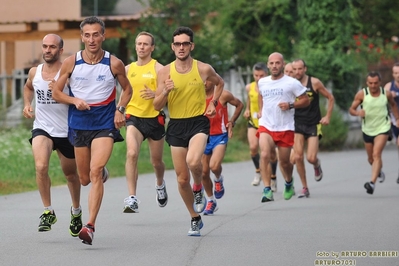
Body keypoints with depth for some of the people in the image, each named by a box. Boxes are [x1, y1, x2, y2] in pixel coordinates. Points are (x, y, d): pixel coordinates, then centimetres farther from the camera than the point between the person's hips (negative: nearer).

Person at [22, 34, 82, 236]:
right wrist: (27, 104, 6)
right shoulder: (34, 72, 1)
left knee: (70, 173, 15)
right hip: (42, 128, 2)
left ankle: (76, 211, 41)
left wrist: (59, 90, -27)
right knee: (41, 166, -24)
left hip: (67, 131, -2)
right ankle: (48, 212, -13)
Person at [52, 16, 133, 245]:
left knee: (95, 171, -21)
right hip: (79, 124, 3)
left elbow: (127, 89, 12)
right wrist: (75, 101, -13)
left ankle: (91, 226, -23)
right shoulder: (71, 63, -2)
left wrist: (120, 109, -5)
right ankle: (103, 173, 51)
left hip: (105, 125, -3)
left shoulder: (114, 64, -4)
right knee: (85, 179, 12)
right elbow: (56, 92, 5)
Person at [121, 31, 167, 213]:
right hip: (134, 117, 1)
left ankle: (160, 184, 48)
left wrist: (156, 94, -26)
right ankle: (132, 199, -27)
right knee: (131, 154, -23)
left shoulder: (158, 68, -3)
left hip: (154, 118, -1)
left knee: (156, 161, 13)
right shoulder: (128, 69, 8)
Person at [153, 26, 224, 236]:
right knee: (182, 178, 5)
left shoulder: (204, 69, -2)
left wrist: (213, 103, 6)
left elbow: (219, 83, 20)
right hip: (176, 125, 2)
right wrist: (165, 92, -18)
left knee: (193, 161, -31)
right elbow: (157, 106, 1)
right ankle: (195, 219, 23)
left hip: (198, 122, -2)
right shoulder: (165, 72, 0)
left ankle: (198, 187, 3)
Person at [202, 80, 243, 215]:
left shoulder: (223, 95, -8)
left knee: (214, 166, -26)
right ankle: (211, 201, 26)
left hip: (220, 136, -4)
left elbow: (239, 105, 8)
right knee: (204, 173, 6)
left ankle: (218, 180, 10)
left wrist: (231, 121, -1)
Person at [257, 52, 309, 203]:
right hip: (266, 126, 2)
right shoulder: (262, 82, 7)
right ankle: (267, 190, -25)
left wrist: (291, 105, -16)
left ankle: (289, 182, 42)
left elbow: (305, 100, -1)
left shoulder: (292, 83, -6)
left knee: (284, 162, 8)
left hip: (285, 128, -2)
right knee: (265, 154, -24)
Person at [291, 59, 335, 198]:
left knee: (311, 158, -12)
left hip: (313, 124, -2)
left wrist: (328, 116, -1)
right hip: (297, 124, 2)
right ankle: (304, 188, 4)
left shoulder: (314, 83, -7)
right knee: (298, 157, -9)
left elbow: (330, 97, 4)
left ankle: (317, 165, 27)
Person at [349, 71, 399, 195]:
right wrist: (358, 112, -29)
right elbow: (351, 109, -8)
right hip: (367, 130, 2)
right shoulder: (361, 94, -12)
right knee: (371, 158, 16)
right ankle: (378, 171, 50)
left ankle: (372, 183, -30)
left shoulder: (386, 94, -9)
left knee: (376, 154, -20)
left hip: (383, 129, -2)